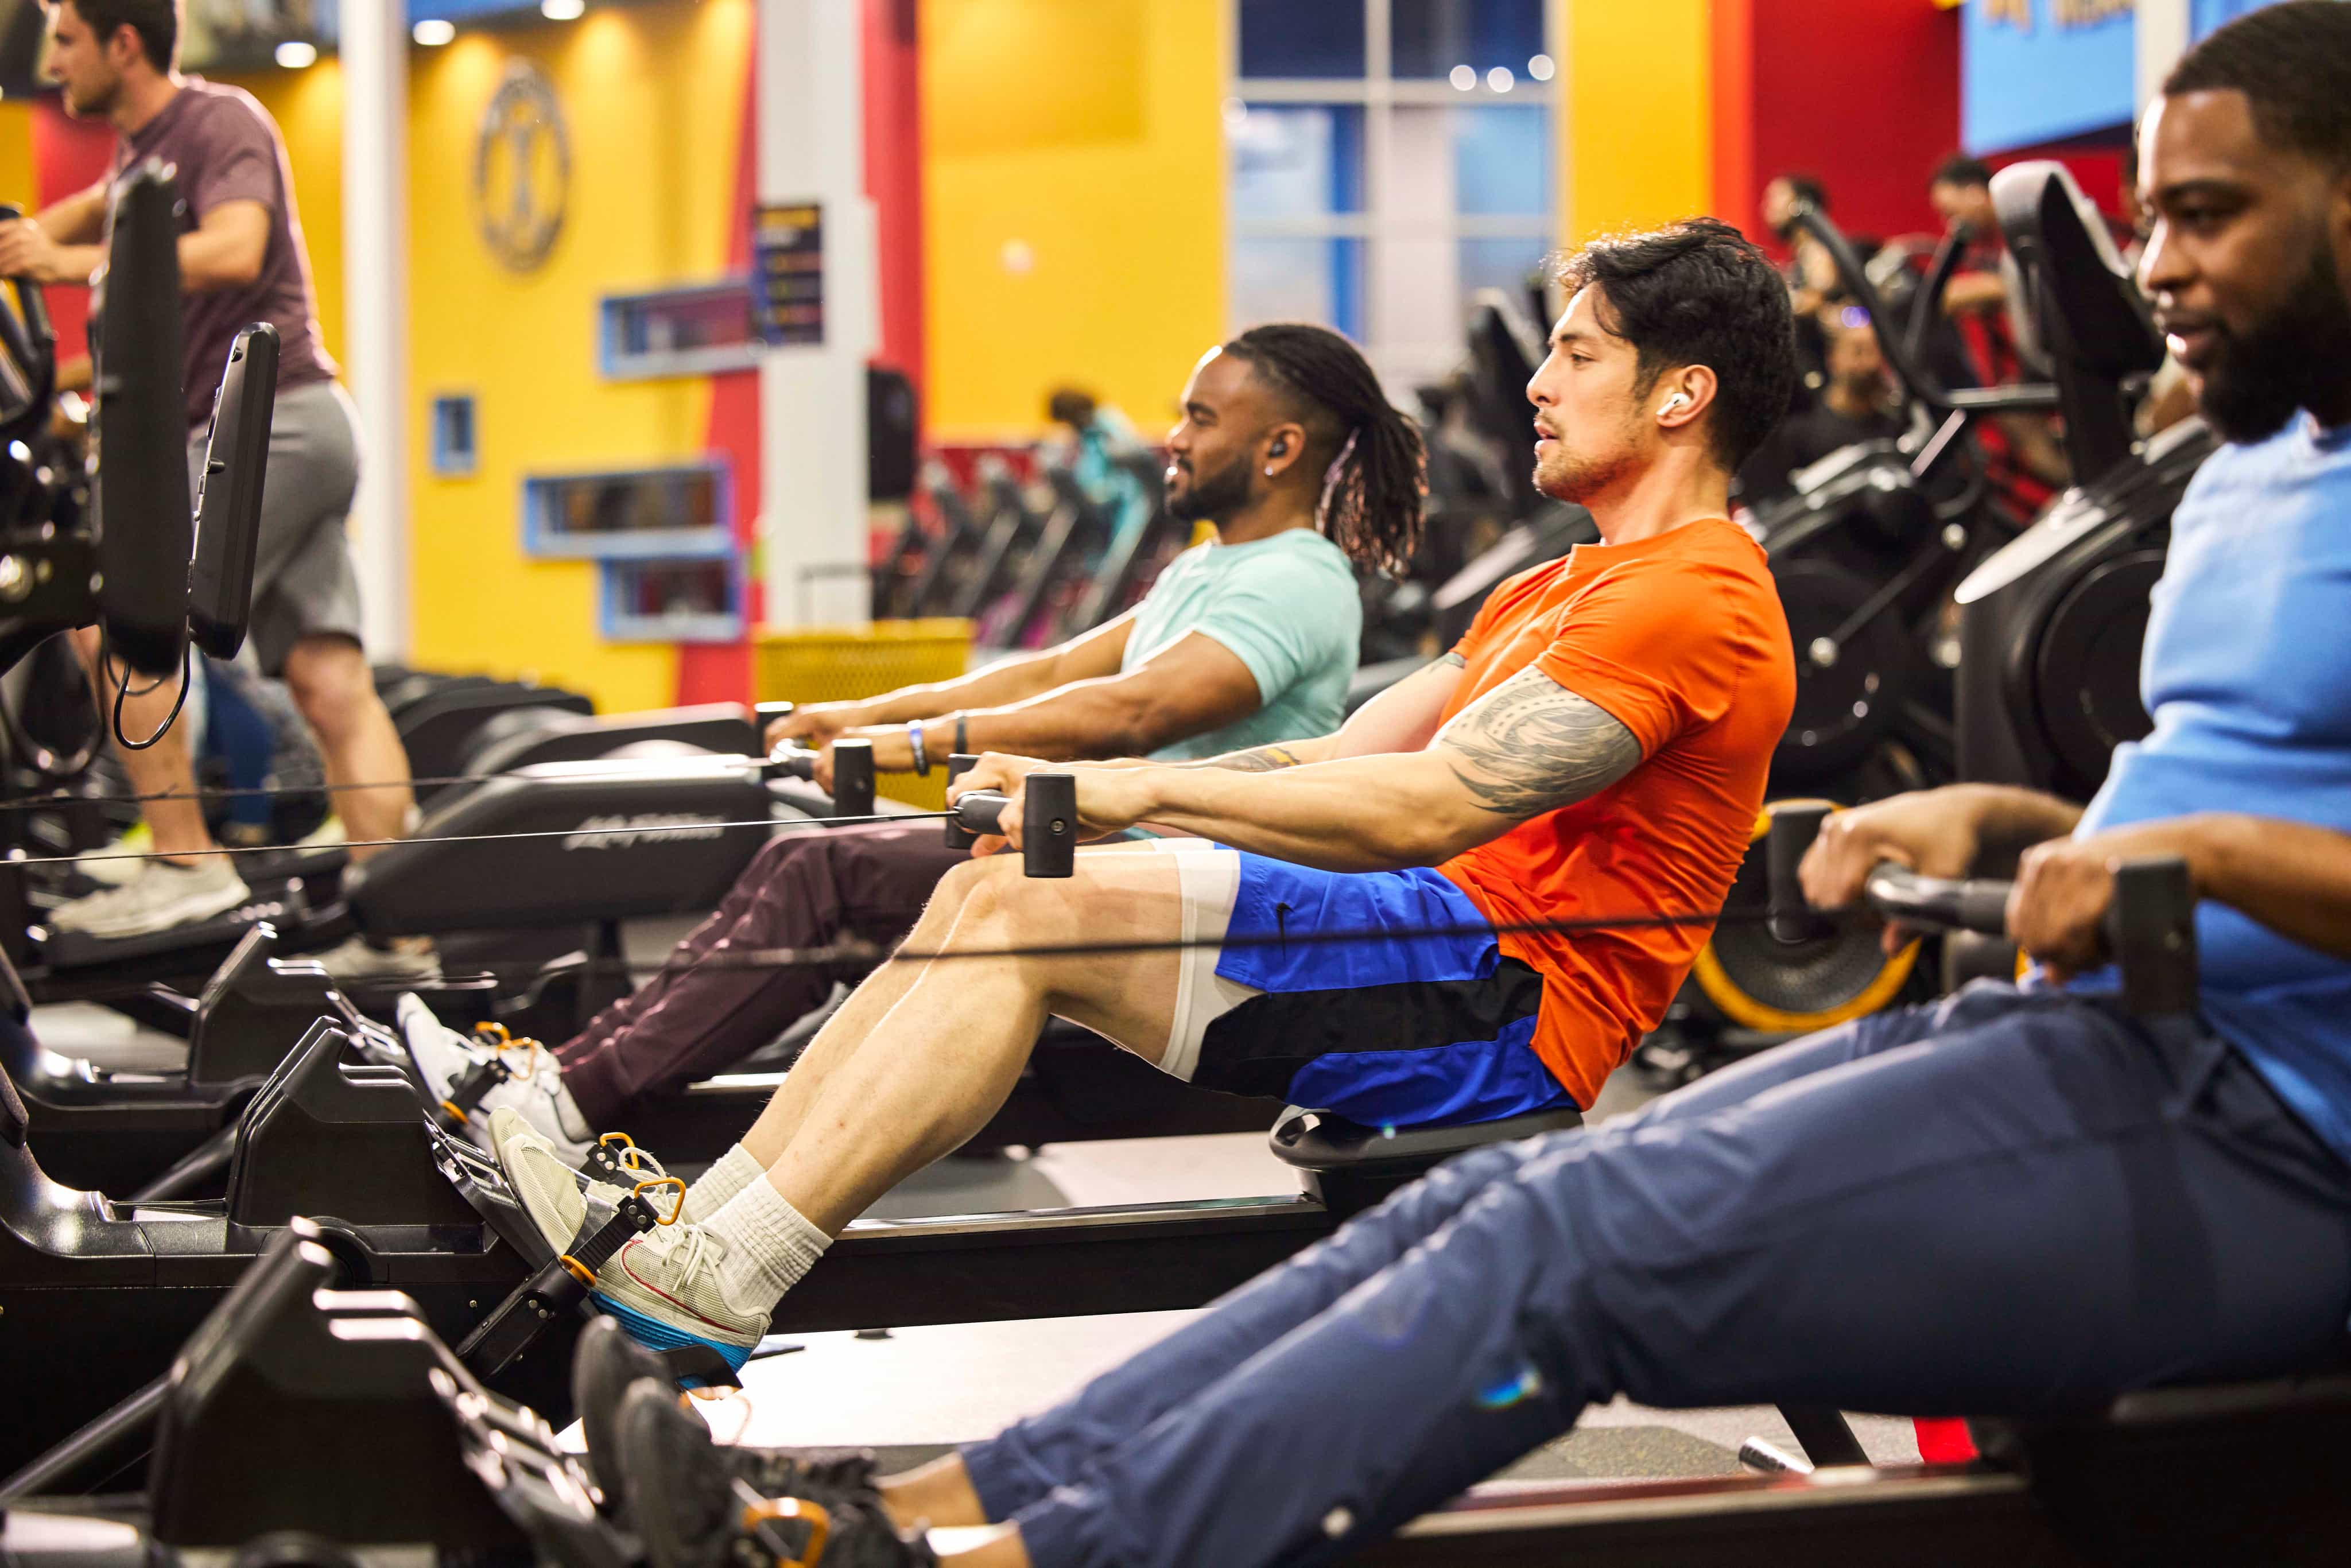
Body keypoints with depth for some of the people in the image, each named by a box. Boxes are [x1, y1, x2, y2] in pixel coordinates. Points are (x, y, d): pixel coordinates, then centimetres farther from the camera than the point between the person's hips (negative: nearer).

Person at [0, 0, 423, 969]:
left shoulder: (222, 122, -8)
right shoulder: (140, 144, 20)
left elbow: (234, 251, -28)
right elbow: (95, 210, 44)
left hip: (273, 420, -9)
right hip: (259, 432, 9)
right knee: (329, 680, 1)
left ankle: (188, 864, -16)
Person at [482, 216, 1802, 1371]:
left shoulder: (1693, 603, -11)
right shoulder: (1561, 593, 24)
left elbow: (1429, 807, -21)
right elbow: (1344, 759, 18)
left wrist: (1148, 791, -17)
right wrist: (1087, 793, 5)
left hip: (1507, 1011, -10)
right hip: (1448, 947, 10)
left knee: (1030, 909, -19)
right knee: (989, 894, -2)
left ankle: (719, 1289, -19)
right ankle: (695, 1228, -6)